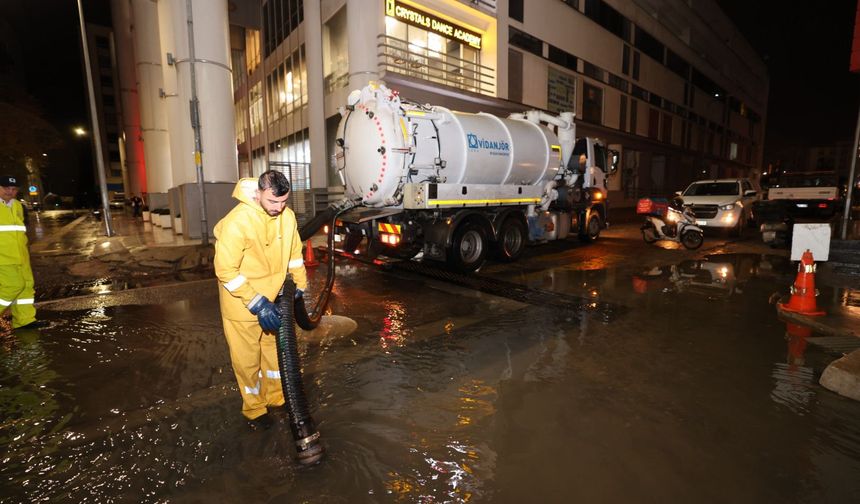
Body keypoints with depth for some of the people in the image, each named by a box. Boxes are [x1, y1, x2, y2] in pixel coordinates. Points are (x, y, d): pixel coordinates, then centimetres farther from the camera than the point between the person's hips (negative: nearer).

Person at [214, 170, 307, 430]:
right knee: (248, 358, 10)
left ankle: (275, 397, 41)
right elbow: (226, 270, -23)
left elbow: (294, 253, 5)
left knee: (275, 350, 19)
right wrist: (256, 303, -25)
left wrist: (301, 287, 5)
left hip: (273, 298, 5)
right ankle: (254, 409, 31)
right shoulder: (237, 221, -26)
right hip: (242, 303, -5)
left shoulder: (287, 216, -9)